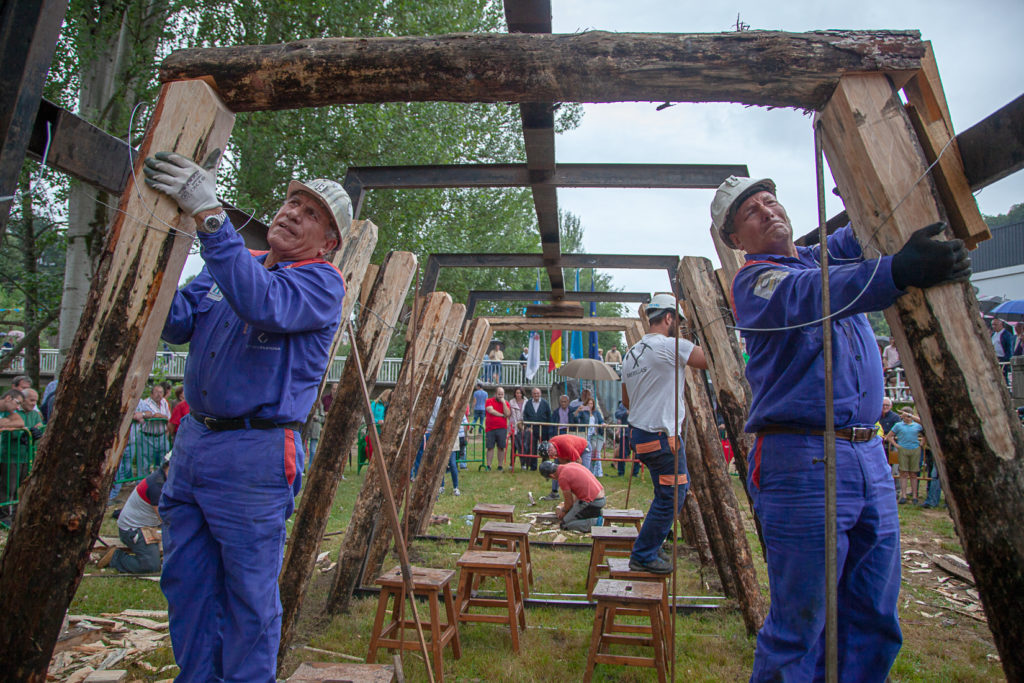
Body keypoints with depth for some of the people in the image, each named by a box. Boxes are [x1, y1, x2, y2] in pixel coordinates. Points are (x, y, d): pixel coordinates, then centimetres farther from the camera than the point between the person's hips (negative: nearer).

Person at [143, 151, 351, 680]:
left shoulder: (321, 284, -8)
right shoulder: (229, 264, 14)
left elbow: (262, 303, -29)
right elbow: (175, 323, 5)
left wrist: (209, 215, -34)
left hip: (254, 458, -7)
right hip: (192, 443, 7)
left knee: (249, 594, 5)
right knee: (185, 582, 17)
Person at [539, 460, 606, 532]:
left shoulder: (562, 478, -15)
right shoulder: (571, 464, 11)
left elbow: (569, 502, -3)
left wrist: (563, 511, 16)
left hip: (592, 503, -9)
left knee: (564, 524, -2)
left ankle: (596, 522, -10)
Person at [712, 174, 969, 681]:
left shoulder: (827, 255, 18)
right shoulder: (754, 280, -6)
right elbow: (808, 296, -26)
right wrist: (900, 270, -41)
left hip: (870, 457, 7)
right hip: (803, 462, -7)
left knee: (874, 621, 12)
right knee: (799, 627, -1)